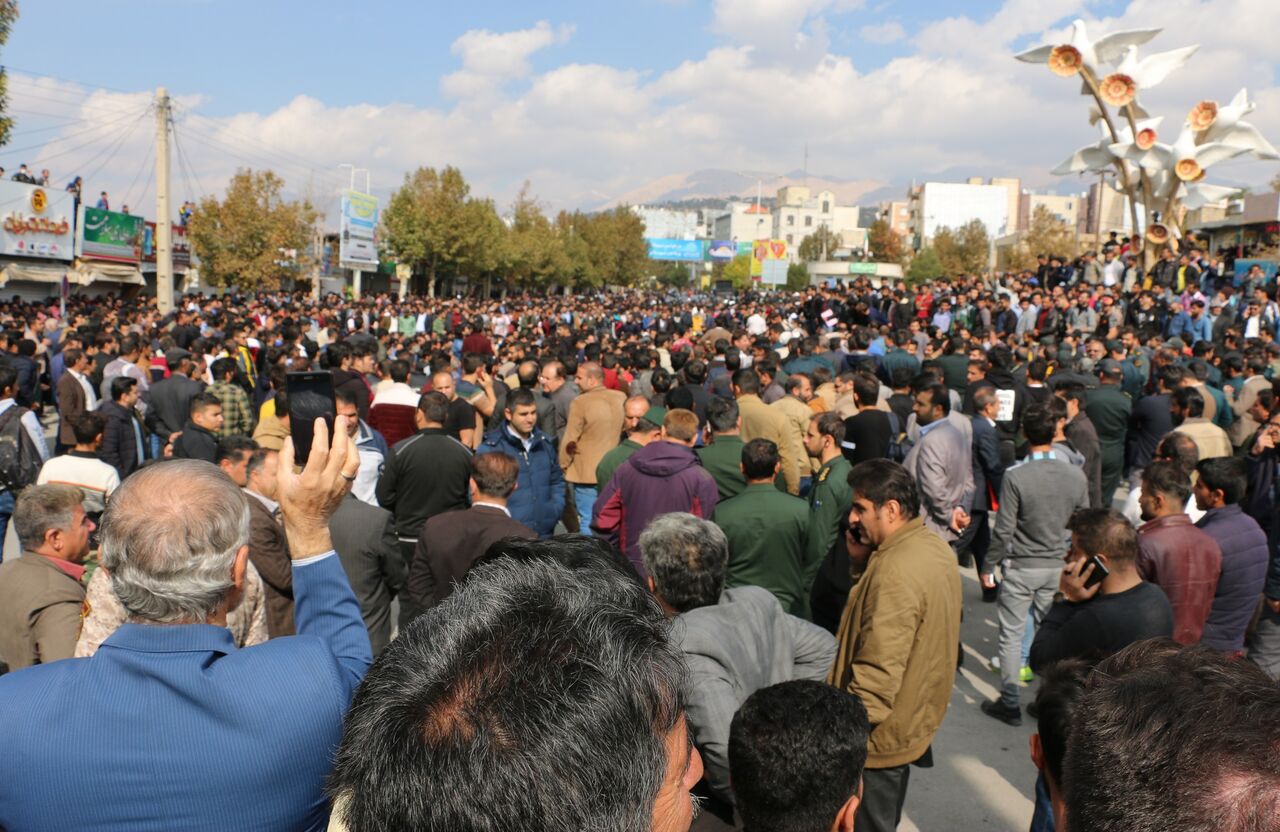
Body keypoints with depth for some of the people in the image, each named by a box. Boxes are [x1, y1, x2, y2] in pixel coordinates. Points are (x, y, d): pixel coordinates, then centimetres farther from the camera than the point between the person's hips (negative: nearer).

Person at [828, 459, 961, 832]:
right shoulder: (935, 546, 1)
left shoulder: (896, 573, -30)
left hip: (880, 735, -9)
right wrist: (863, 557, -4)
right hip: (917, 718, 9)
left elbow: (878, 674, -31)